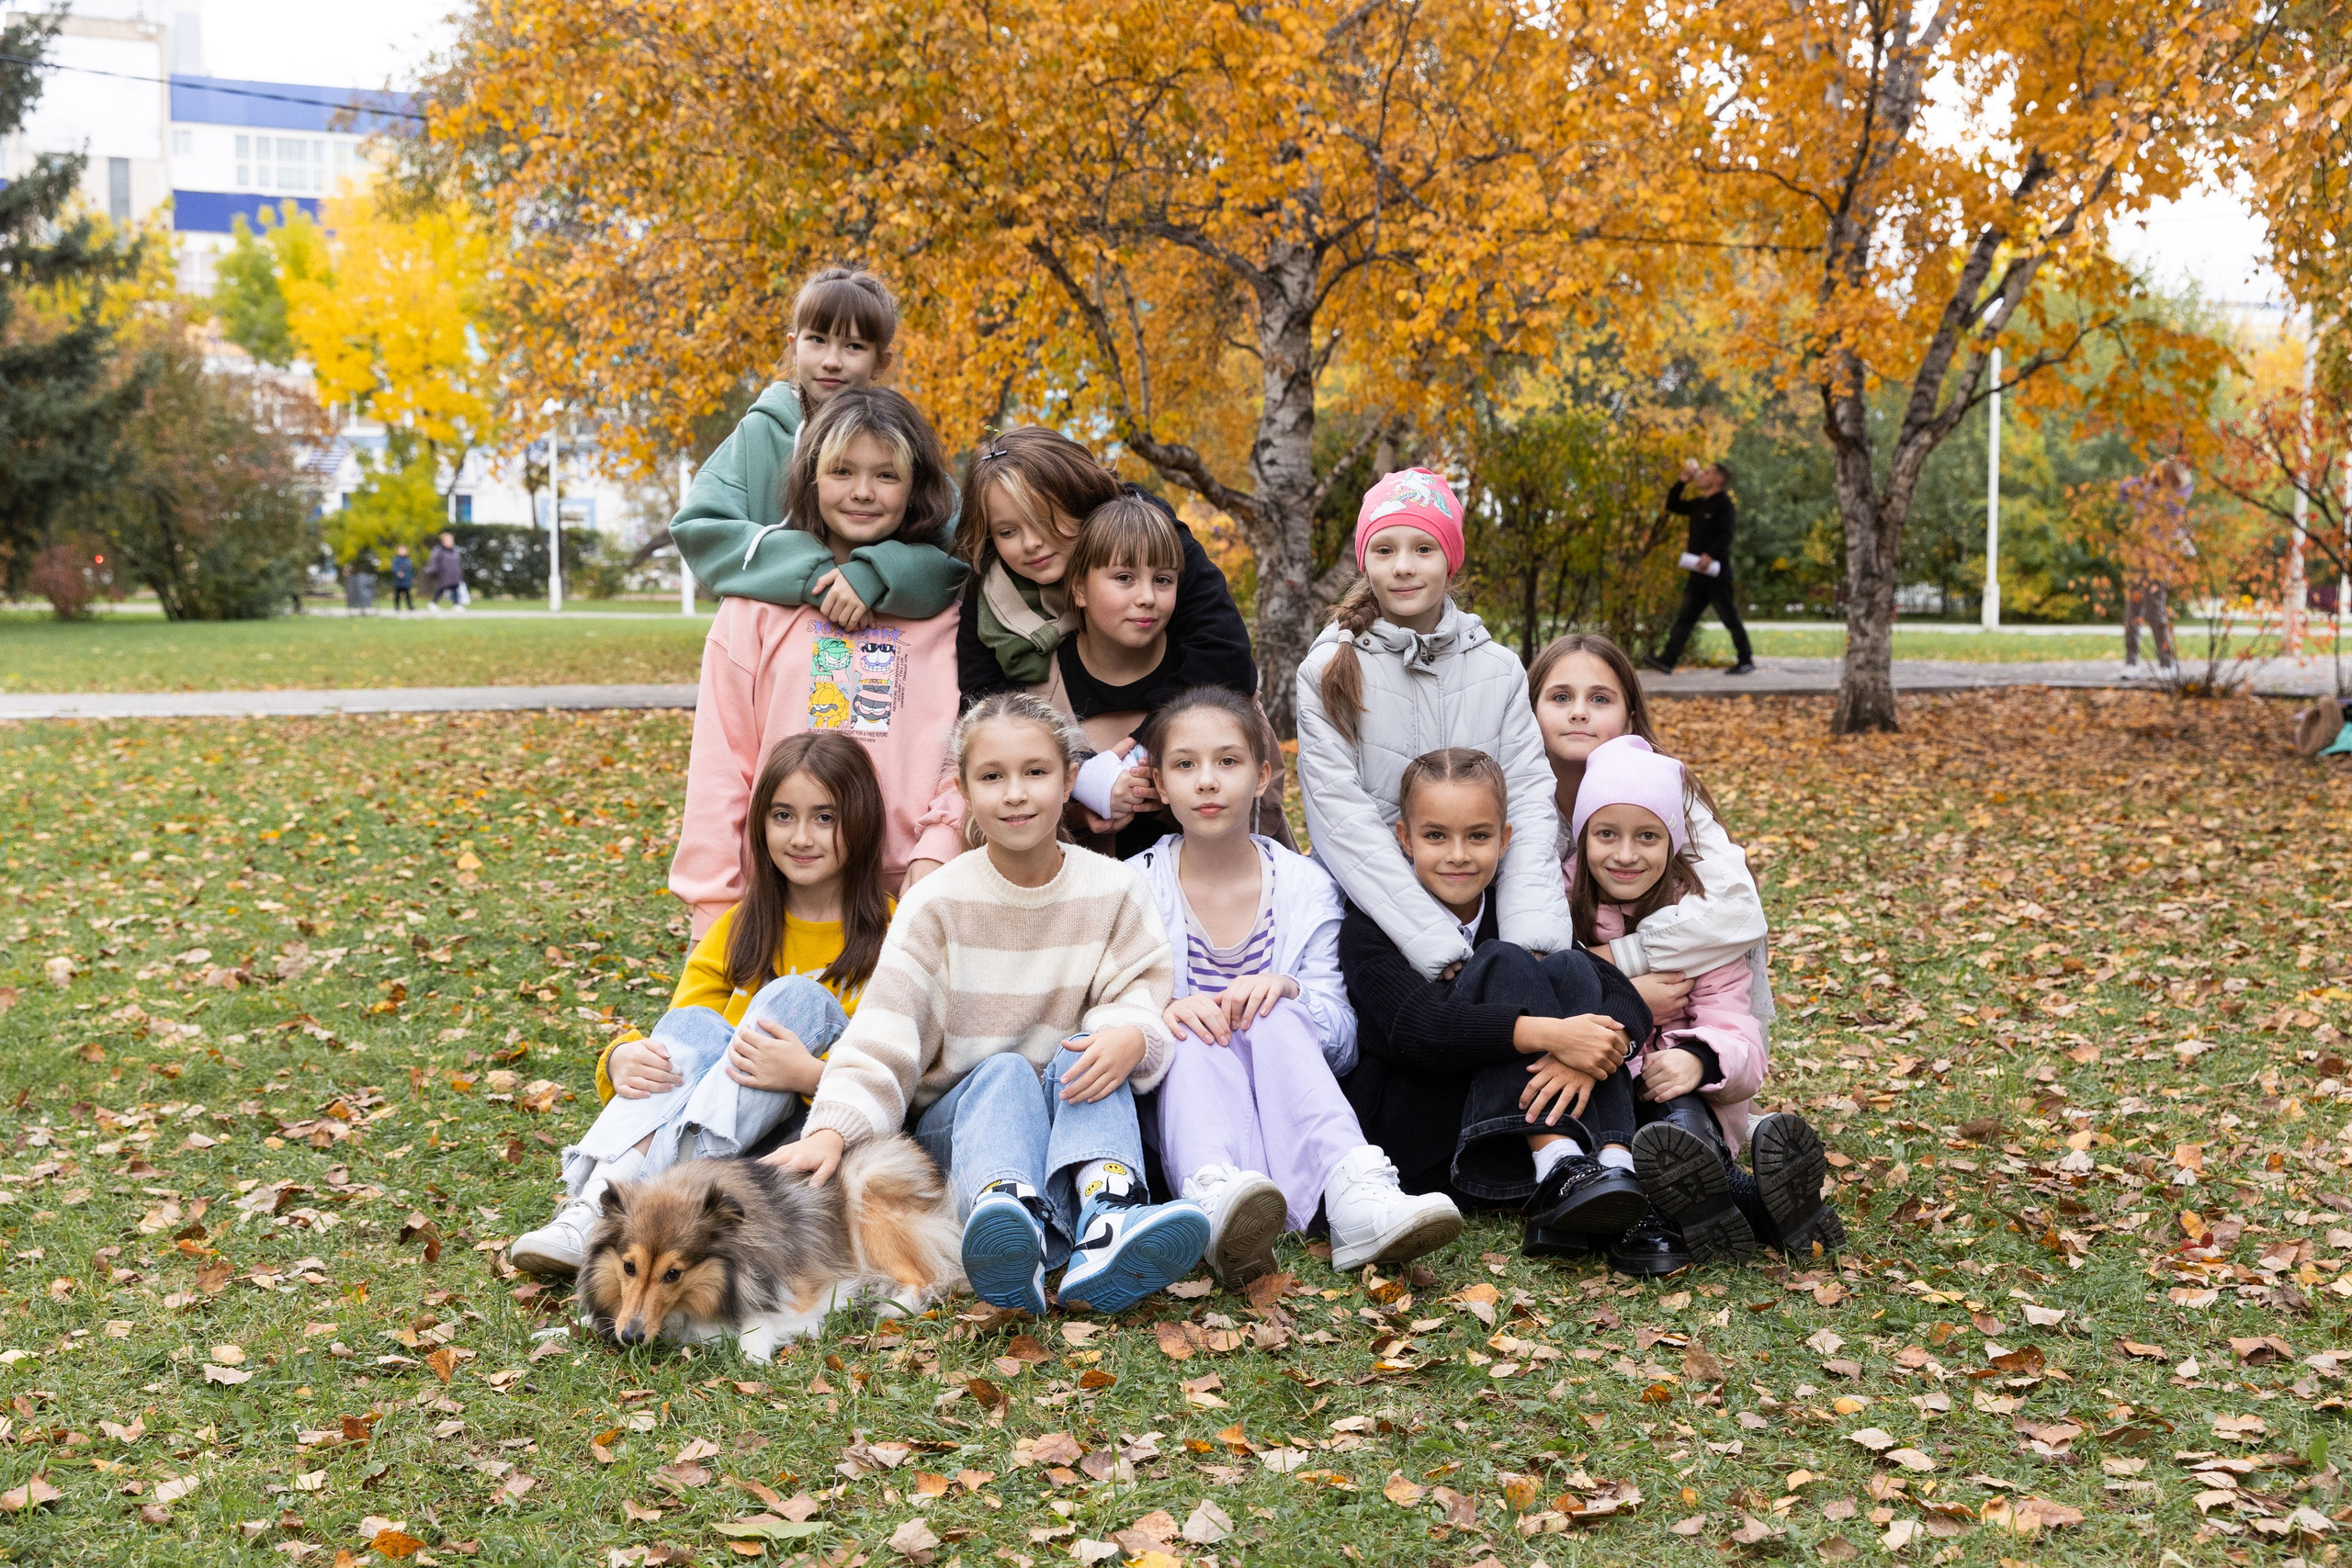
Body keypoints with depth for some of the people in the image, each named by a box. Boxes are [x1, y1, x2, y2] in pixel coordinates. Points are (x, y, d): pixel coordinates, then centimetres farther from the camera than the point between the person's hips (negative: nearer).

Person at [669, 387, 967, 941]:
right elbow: (721, 759, 4)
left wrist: (940, 847, -12)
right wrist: (714, 904, -1)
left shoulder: (949, 608, 9)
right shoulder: (760, 600, 7)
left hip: (908, 894, 0)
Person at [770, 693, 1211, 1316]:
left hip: (1076, 1110, 1)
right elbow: (881, 1035, -13)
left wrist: (1130, 1036, -32)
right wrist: (832, 1128, -30)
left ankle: (1105, 1221, -56)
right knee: (1003, 1072, -32)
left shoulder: (1114, 888, 0)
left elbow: (1137, 992, -5)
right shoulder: (936, 903, -5)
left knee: (1087, 1054, -28)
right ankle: (1012, 1237, -64)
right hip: (960, 1117, -1)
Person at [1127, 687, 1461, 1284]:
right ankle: (1217, 1202, -61)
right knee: (1198, 1033, -31)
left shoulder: (1306, 887, 8)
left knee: (1276, 1015, -28)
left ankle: (1355, 1196, -50)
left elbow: (1342, 1039, 3)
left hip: (1287, 1110, 1)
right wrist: (1161, 1012, -27)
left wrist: (1286, 989, -19)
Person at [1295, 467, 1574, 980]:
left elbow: (1529, 801, 0)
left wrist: (1532, 938, -17)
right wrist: (1441, 948, -20)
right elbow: (1342, 819, -10)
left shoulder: (1500, 669, 9)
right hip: (1372, 915, -3)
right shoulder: (1328, 673, -1)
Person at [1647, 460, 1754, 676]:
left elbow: (1726, 535, -19)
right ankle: (1667, 661, -2)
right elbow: (1672, 506, 26)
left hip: (1716, 572, -8)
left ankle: (1746, 661, 7)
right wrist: (1683, 481, 17)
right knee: (1684, 618, 2)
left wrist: (1710, 555, -30)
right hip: (1698, 573, 8)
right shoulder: (1699, 503, 18)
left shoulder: (1723, 503, -7)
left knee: (1730, 618, -2)